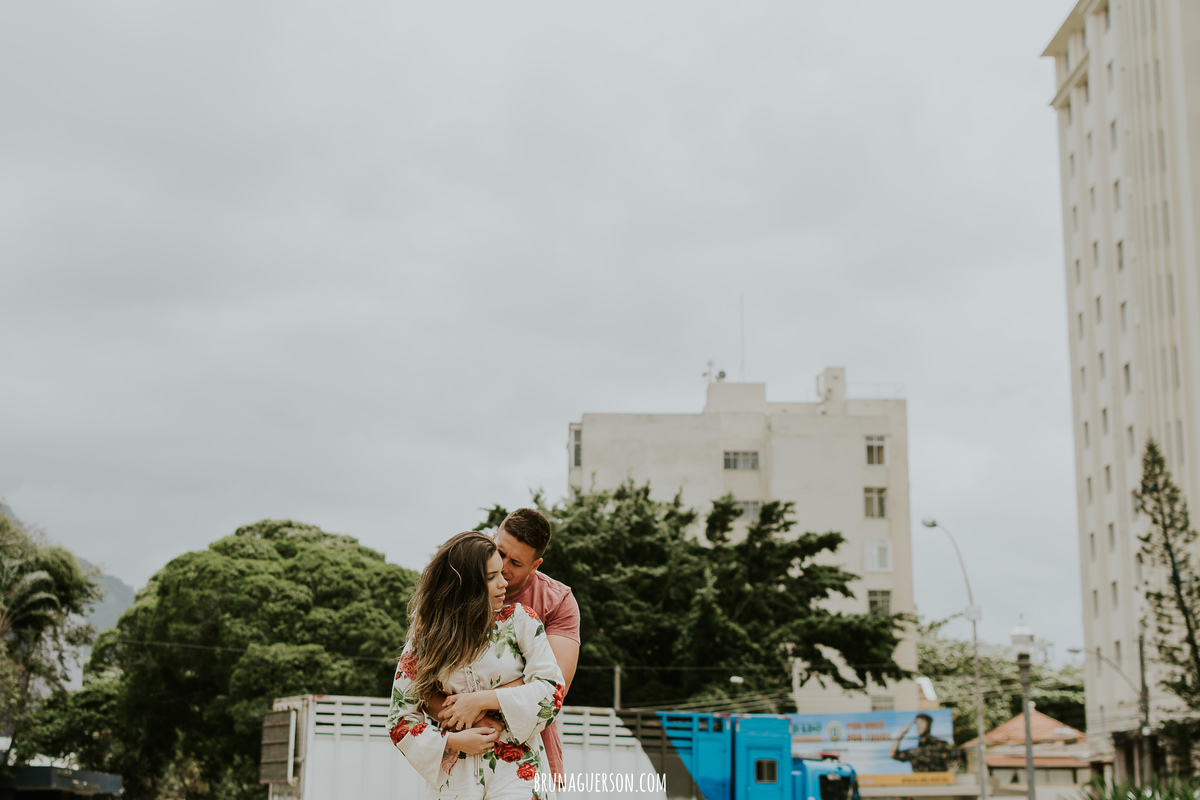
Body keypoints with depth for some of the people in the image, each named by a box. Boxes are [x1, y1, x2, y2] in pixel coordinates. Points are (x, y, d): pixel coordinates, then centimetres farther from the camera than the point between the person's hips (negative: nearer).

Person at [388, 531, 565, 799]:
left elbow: (553, 689, -7)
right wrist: (453, 741, -11)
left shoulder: (519, 619, 0)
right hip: (454, 778, 1)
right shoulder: (425, 639, 1)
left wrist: (483, 700, -13)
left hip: (517, 770, 0)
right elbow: (400, 720, 4)